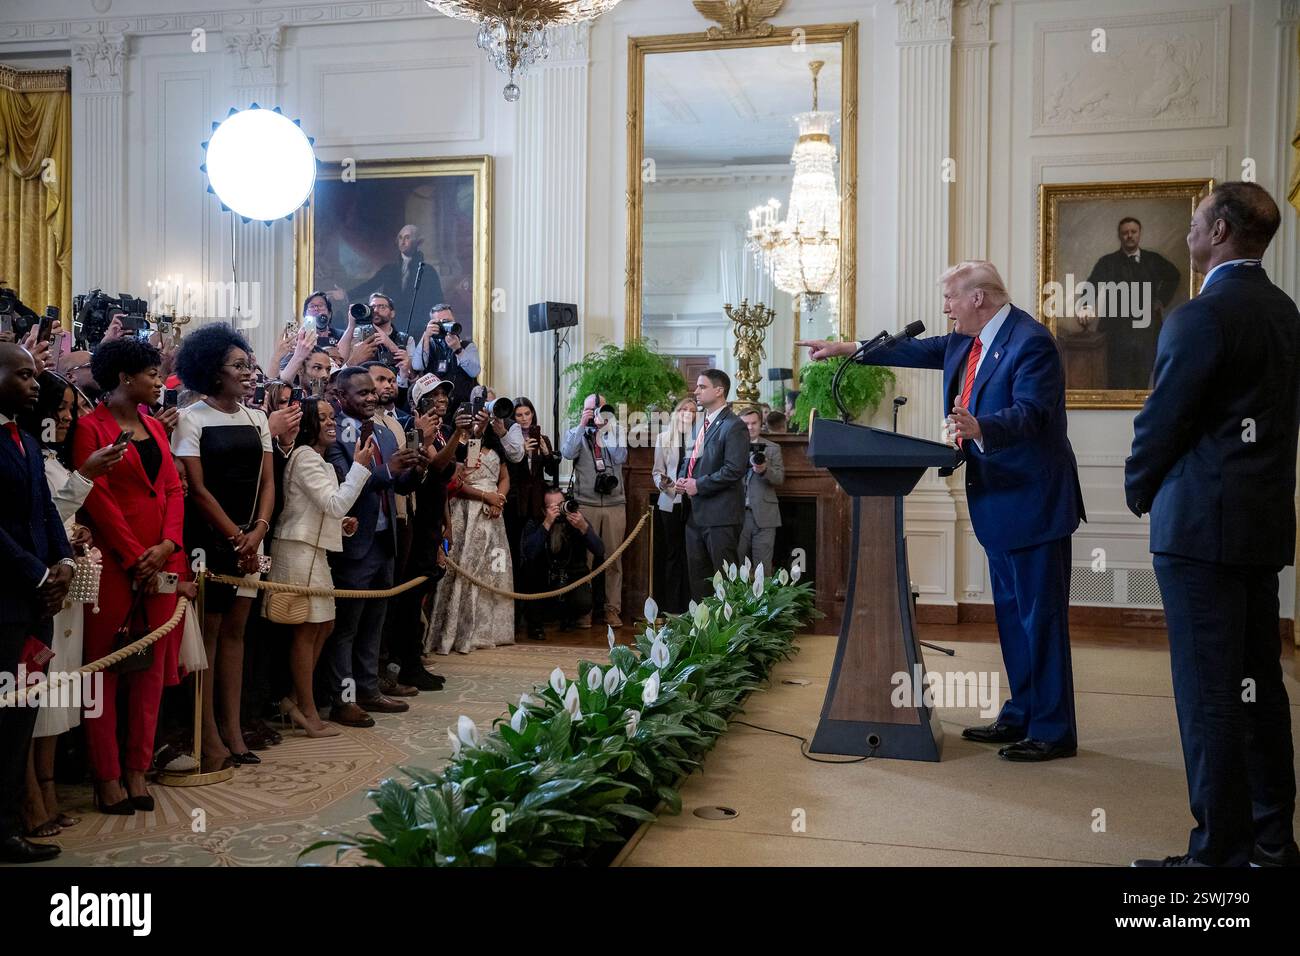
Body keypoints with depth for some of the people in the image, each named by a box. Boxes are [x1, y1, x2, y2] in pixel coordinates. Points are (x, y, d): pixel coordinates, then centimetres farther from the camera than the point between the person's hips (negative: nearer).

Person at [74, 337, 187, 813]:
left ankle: (138, 769, 14)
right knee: (105, 665, 1)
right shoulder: (91, 427, -3)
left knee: (153, 665, 6)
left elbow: (173, 489, 10)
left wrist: (167, 546, -4)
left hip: (163, 559, 6)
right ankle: (106, 775, 7)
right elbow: (98, 498, -10)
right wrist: (134, 557, -13)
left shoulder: (154, 426, 16)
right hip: (114, 560, -6)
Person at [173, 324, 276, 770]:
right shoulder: (192, 418, -6)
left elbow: (267, 482, 7)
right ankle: (209, 737, 5)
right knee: (207, 631, -1)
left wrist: (257, 531, -8)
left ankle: (233, 731, 15)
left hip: (248, 538, 6)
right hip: (209, 539, -5)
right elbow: (197, 489, -10)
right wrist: (235, 536, -11)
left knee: (234, 630, 9)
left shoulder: (257, 419, 11)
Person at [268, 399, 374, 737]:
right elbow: (335, 503, -19)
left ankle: (295, 699, 20)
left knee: (323, 625, 11)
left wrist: (342, 524, 8)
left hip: (314, 548, 10)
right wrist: (360, 466, -17)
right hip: (299, 549, -10)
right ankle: (308, 712, 3)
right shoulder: (304, 457, -12)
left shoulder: (320, 461, 20)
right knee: (307, 629, -4)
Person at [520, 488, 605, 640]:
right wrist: (547, 524, -36)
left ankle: (567, 616, 13)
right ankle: (534, 621, -11)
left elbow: (599, 552, -21)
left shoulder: (578, 520, -10)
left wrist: (584, 527, -37)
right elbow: (527, 553, -31)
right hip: (542, 581, 0)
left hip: (573, 577, 0)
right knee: (531, 565, -31)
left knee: (584, 603, -30)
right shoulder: (534, 524, -12)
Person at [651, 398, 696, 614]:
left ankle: (688, 604, 5)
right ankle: (671, 605, 10)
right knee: (672, 554, 5)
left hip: (694, 501, -1)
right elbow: (657, 471, 9)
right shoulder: (663, 437, 8)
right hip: (670, 502, 1)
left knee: (689, 554, -2)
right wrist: (662, 483, -11)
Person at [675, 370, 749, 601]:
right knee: (697, 574, 13)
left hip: (720, 515, -9)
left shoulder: (734, 426, -12)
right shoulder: (702, 425, 17)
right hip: (696, 513, 9)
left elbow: (734, 469, -21)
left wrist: (699, 485, -16)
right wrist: (683, 478, 5)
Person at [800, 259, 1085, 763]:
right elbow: (921, 350, 23)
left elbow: (1030, 413, -28)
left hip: (1033, 500, -10)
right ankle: (1020, 716, 25)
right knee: (1011, 613, 15)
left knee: (1041, 616, -4)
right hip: (998, 501, 10)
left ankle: (1054, 731, 5)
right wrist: (848, 349, 24)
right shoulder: (968, 341, 11)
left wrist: (981, 429, -46)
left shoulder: (1031, 342, -18)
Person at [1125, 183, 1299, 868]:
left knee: (1208, 694, -3)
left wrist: (1138, 488, 5)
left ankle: (1220, 851, 4)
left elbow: (1162, 421, -14)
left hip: (1202, 522, -9)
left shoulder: (1202, 317, -16)